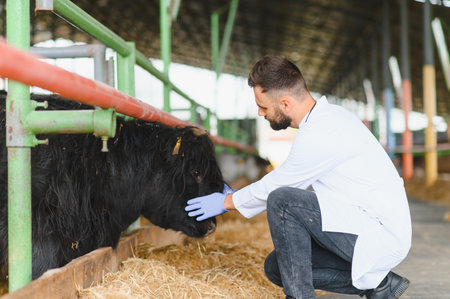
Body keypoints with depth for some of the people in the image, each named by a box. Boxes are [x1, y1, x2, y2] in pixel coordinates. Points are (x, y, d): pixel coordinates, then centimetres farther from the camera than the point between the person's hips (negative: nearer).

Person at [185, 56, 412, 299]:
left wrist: (227, 201, 6)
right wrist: (237, 196, 22)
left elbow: (276, 185, -10)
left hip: (381, 236, -10)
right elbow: (293, 183, 19)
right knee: (276, 267, 9)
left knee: (282, 201, -22)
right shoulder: (327, 117, 9)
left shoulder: (320, 134, -22)